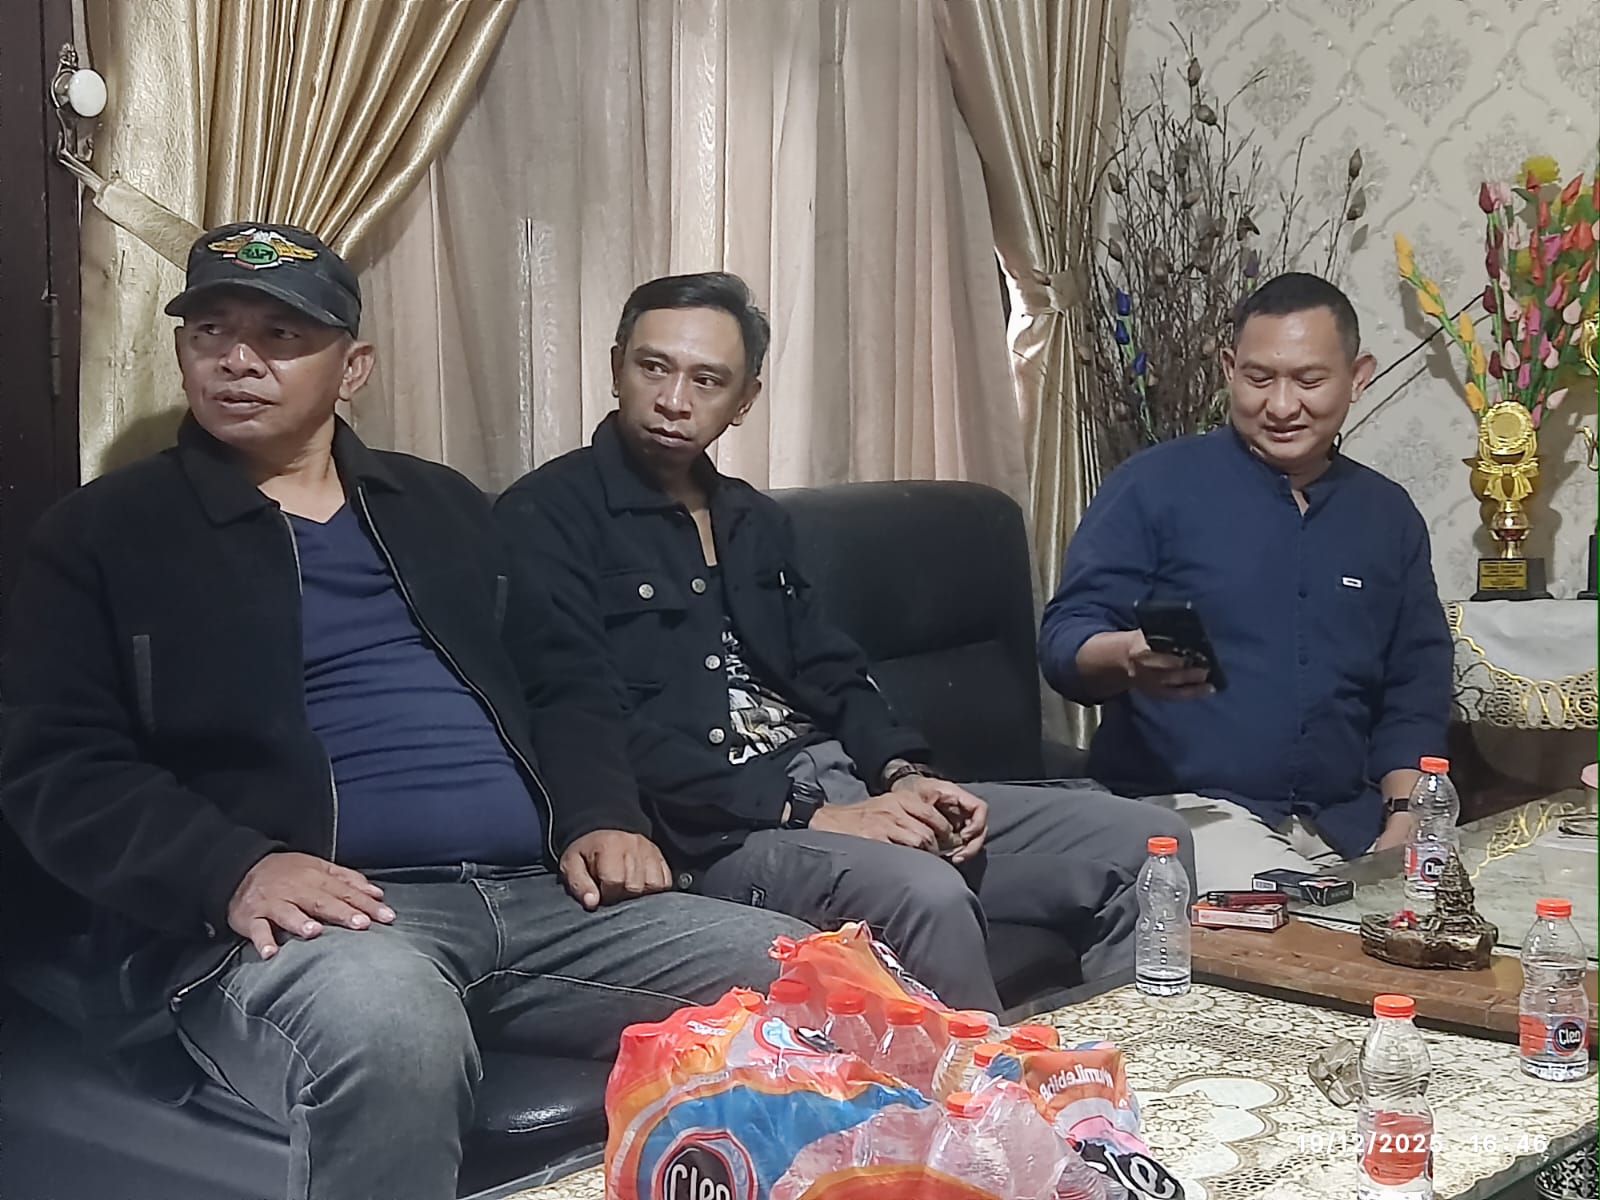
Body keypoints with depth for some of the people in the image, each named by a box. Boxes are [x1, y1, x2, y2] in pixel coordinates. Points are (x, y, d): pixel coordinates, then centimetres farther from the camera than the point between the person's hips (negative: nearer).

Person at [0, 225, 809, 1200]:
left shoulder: (443, 505, 24)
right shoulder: (105, 535, 9)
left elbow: (555, 687, 25)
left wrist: (599, 817, 4)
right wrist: (232, 870, -18)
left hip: (538, 895, 5)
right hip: (306, 914, -4)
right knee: (387, 1026, -41)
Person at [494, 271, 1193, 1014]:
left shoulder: (754, 520, 20)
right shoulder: (548, 516, -5)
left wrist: (904, 776, -2)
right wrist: (806, 815, -18)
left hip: (838, 786, 8)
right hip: (713, 827, -8)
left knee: (1145, 841, -2)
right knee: (925, 894, -37)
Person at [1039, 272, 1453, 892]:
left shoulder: (1387, 514, 17)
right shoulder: (1155, 486, 1)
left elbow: (1418, 684, 17)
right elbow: (1065, 642, -3)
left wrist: (1402, 822, 2)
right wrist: (1128, 658, -27)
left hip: (1346, 827, 5)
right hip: (1189, 809, -4)